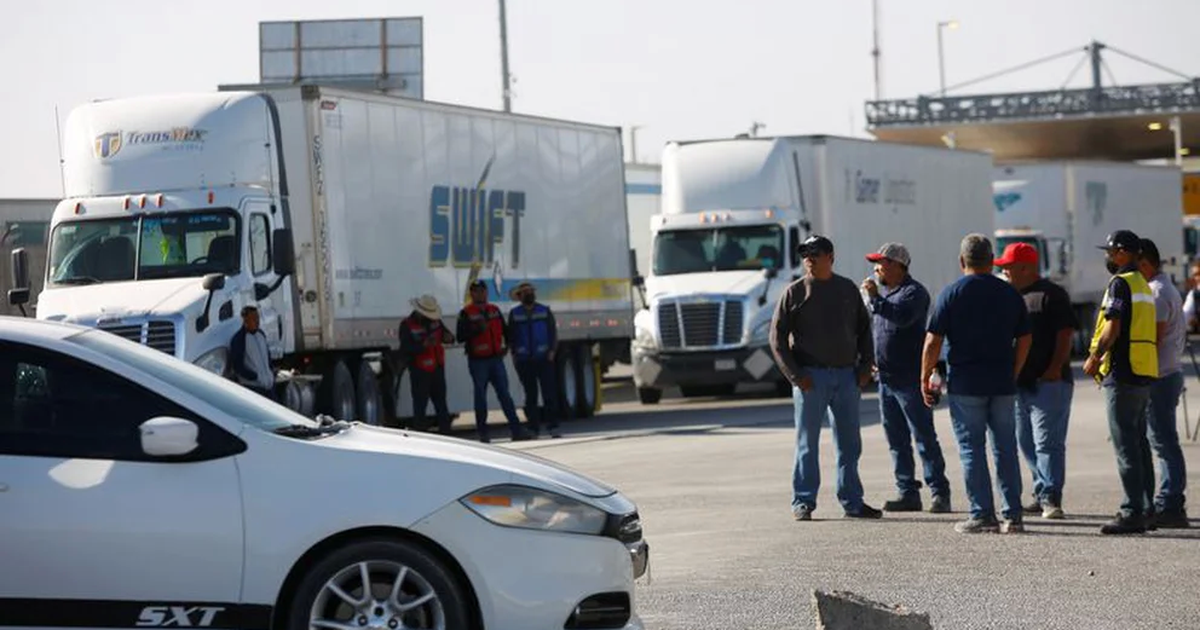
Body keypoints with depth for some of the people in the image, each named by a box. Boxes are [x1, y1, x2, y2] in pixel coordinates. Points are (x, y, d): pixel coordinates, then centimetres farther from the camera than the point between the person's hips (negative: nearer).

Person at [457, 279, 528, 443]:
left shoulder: (494, 310, 13)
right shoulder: (466, 313, -4)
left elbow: (505, 329, 26)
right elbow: (461, 336, -13)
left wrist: (507, 345, 16)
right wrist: (478, 329, -24)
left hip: (496, 358, 4)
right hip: (478, 361, -4)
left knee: (504, 394, 2)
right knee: (480, 395, 2)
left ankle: (516, 429, 0)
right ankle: (483, 432, 8)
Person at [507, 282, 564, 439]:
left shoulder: (545, 311, 8)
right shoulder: (514, 314, 9)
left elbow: (553, 332, 6)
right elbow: (511, 336, 8)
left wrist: (552, 351, -5)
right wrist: (514, 355, -2)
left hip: (544, 359, -1)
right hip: (524, 361, 1)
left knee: (549, 393, -7)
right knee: (530, 395, 3)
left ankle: (553, 427, -6)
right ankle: (534, 429, 7)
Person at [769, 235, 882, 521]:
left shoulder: (848, 289, 10)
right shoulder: (795, 293, -1)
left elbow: (863, 329, 17)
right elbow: (778, 338, -3)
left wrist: (865, 366, 5)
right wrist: (795, 375, -11)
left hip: (846, 376, 4)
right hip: (811, 377, -3)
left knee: (850, 444, 7)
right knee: (807, 443, -1)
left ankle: (852, 502, 13)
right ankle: (803, 502, 4)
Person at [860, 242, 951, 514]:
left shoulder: (914, 291, -9)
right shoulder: (884, 292, 17)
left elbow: (903, 316, -29)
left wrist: (875, 299, -29)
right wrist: (871, 360, 20)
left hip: (910, 379, -9)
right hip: (886, 379, 9)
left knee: (925, 438, -7)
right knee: (897, 441, 10)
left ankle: (940, 493, -5)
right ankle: (907, 493, 14)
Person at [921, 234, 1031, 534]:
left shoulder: (952, 293, -5)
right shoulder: (1010, 293, 7)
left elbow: (933, 341, -7)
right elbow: (1024, 340, 10)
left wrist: (925, 377, 3)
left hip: (965, 384, -3)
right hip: (1003, 384, 4)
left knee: (972, 448, 1)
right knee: (1006, 448, 7)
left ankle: (982, 515, -2)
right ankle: (1012, 515, 6)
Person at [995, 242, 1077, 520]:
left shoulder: (1052, 295, -6)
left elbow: (1065, 333, -11)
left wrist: (1055, 368, -18)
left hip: (1048, 381, -8)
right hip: (1018, 381, 8)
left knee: (1047, 442, -11)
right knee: (1027, 443, 11)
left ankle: (1051, 498, -12)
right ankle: (1042, 495, 18)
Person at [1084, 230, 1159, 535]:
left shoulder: (1120, 284, -11)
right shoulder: (1144, 285, 19)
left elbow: (1112, 328, -18)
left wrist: (1094, 358, -7)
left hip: (1122, 373, -9)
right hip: (1144, 373, 9)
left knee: (1126, 446, -9)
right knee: (1139, 444, 13)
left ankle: (1132, 513, -11)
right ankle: (1144, 508, 15)